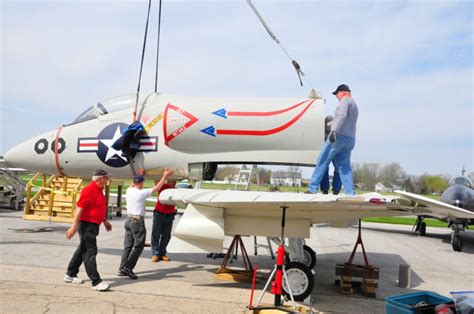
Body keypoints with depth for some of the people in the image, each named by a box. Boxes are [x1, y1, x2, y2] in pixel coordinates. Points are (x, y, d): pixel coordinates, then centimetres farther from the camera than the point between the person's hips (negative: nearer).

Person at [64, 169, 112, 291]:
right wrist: (74, 226, -25)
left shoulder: (99, 189, 12)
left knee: (83, 250, 19)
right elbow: (79, 208, -22)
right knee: (90, 252, -7)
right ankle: (96, 282, -5)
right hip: (87, 225, -10)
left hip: (94, 225, 10)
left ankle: (70, 274, 32)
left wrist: (105, 221, 23)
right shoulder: (89, 189, -18)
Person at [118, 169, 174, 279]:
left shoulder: (128, 191, 3)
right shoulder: (142, 193, -15)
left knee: (128, 246, 12)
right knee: (138, 246, 0)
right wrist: (165, 176, 3)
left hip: (128, 219, 7)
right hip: (138, 221, -7)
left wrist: (140, 174, 35)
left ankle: (122, 268, 12)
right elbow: (157, 187, -7)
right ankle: (128, 267, -6)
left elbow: (133, 185, 27)